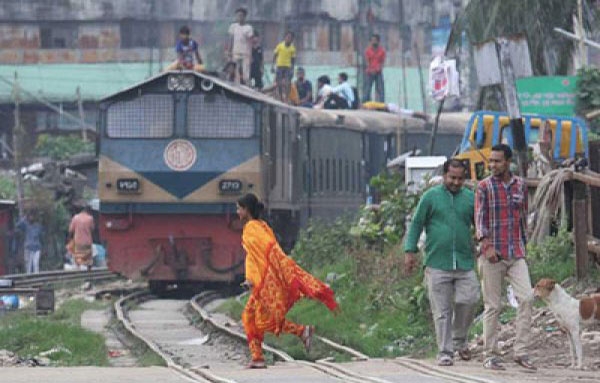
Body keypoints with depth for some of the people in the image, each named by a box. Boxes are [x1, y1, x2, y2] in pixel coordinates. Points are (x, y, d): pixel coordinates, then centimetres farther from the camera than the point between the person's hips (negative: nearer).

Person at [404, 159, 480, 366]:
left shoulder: (470, 198, 10)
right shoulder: (431, 197, 4)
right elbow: (416, 224, 5)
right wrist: (410, 251, -2)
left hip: (465, 263, 2)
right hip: (437, 264, -2)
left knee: (469, 300, -7)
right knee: (442, 310, -1)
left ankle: (459, 340, 17)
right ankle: (445, 352, 5)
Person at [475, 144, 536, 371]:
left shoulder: (520, 185, 11)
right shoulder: (484, 187, 0)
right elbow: (479, 218, -8)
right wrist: (487, 245, -21)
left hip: (516, 254, 3)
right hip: (492, 255, -3)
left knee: (526, 297, -12)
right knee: (492, 306, 0)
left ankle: (521, 351, -8)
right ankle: (490, 355, 7)